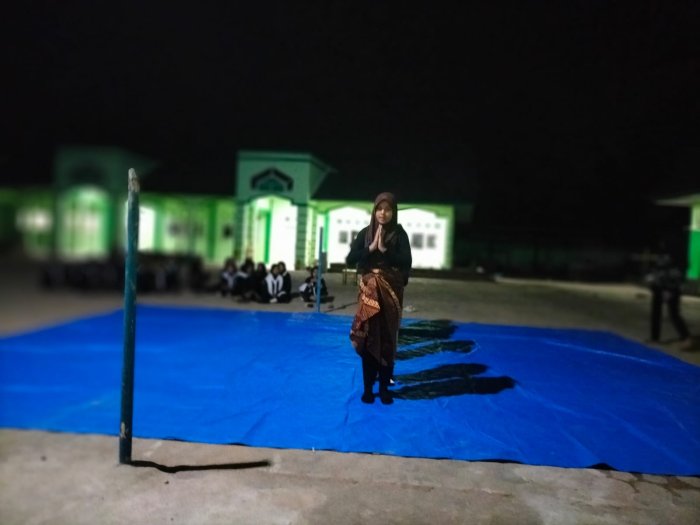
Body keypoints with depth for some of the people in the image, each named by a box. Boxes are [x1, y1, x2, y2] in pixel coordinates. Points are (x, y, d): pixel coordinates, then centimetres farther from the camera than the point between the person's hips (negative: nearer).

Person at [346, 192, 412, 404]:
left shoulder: (399, 234, 0)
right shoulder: (365, 233, 3)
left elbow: (406, 262, -10)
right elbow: (350, 260, -5)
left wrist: (384, 249, -18)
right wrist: (371, 248, -14)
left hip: (391, 292, -1)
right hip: (369, 291, 1)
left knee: (387, 339, 3)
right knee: (368, 339, 1)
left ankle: (384, 387, 14)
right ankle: (368, 388, 12)